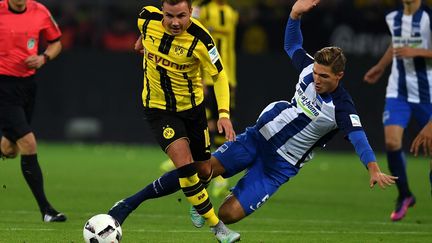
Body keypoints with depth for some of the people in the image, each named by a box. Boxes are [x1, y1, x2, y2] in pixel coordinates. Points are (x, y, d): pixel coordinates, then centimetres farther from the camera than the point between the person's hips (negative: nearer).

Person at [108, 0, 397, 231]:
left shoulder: (341, 108, -21)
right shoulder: (309, 68, -4)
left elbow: (358, 137, -36)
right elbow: (292, 46, 15)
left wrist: (374, 169, -52)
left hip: (281, 164, -4)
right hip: (260, 135, 4)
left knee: (229, 214, -16)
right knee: (206, 167, -18)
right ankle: (134, 201, -11)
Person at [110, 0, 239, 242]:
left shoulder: (200, 38, -23)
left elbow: (219, 74, -14)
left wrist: (224, 113, -24)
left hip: (192, 106, 1)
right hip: (159, 109, -1)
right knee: (185, 165, -18)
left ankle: (197, 202, 48)